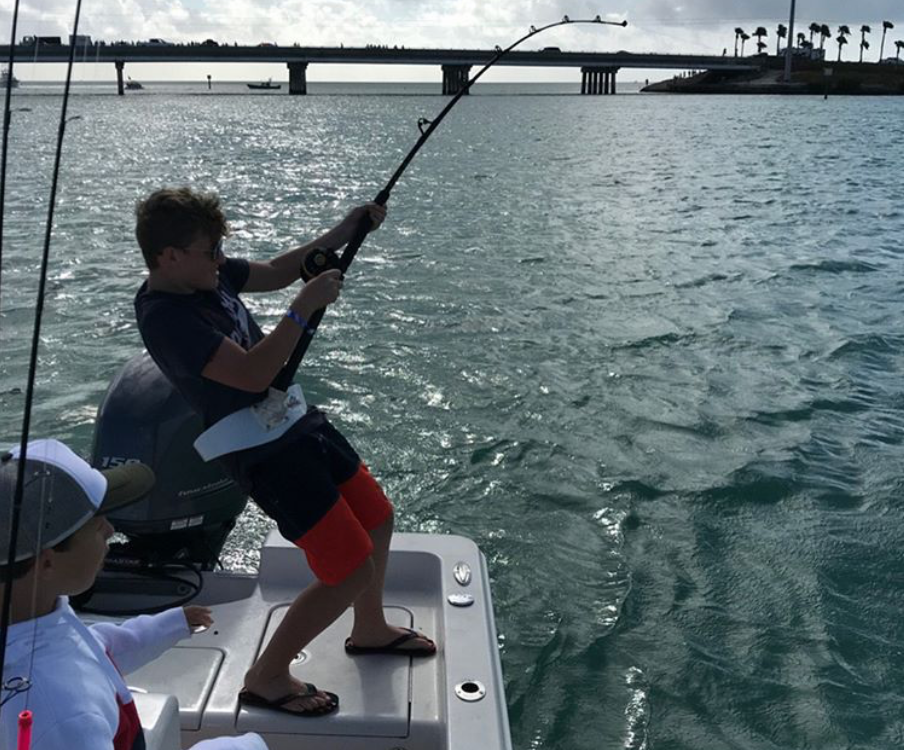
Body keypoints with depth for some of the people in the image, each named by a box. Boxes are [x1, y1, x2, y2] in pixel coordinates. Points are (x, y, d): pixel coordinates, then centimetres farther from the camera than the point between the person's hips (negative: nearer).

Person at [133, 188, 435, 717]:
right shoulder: (164, 316, -23)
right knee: (352, 570, -8)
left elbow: (275, 272, 18)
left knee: (377, 519, 21)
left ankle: (370, 630, 45)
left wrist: (341, 234, 7)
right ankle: (266, 679, 12)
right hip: (263, 451, -9)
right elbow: (252, 375, -29)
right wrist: (304, 308, -25)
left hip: (297, 418, 10)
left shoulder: (205, 275, 3)